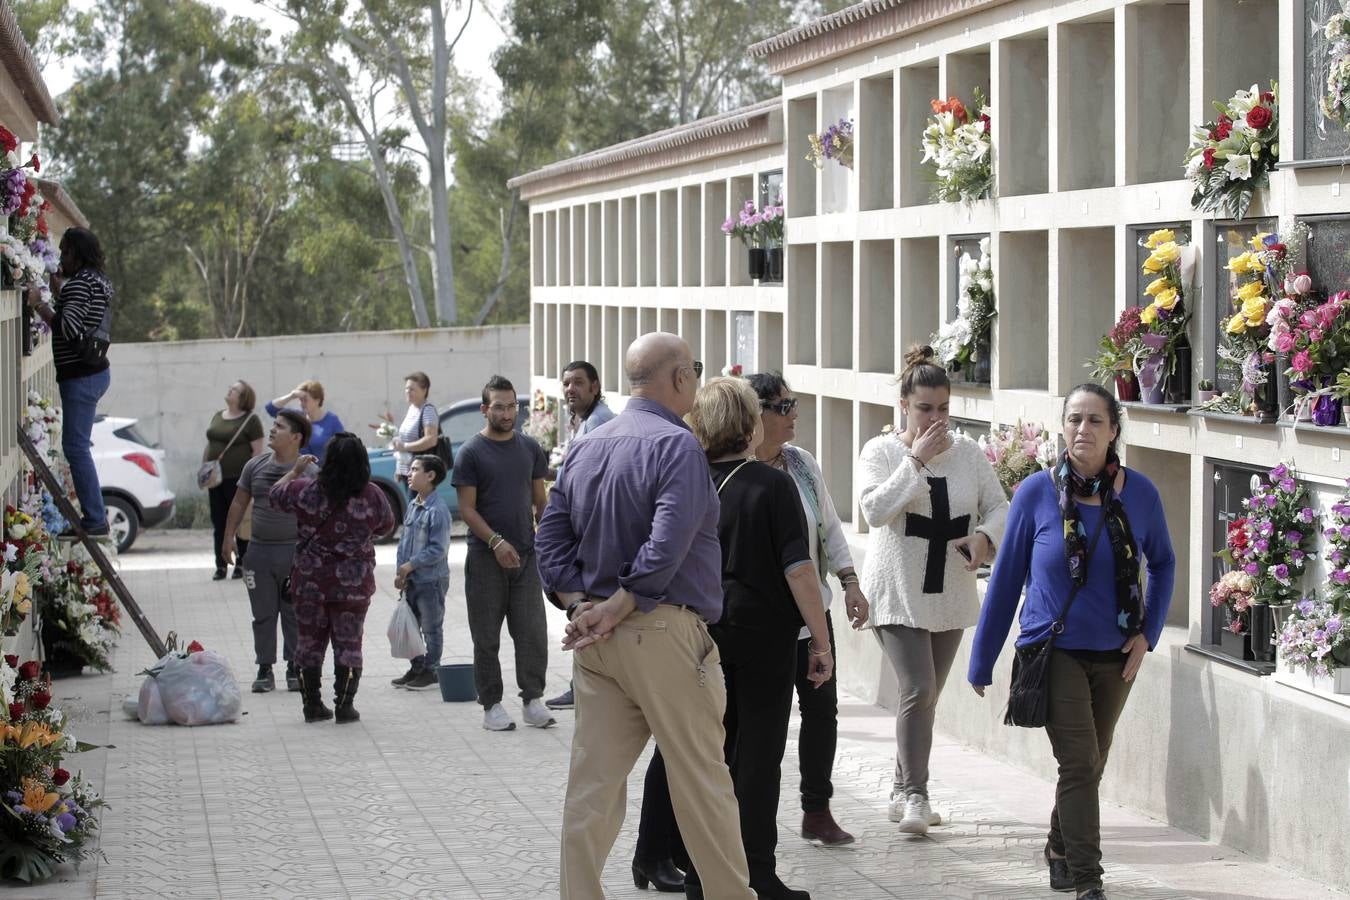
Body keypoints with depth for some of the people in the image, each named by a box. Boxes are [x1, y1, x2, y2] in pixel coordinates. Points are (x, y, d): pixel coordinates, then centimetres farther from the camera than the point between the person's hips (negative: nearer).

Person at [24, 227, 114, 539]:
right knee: (78, 446, 16)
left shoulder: (80, 283, -15)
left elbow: (68, 329, -24)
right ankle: (94, 515, 18)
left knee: (75, 446, -8)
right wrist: (59, 293, 18)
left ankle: (95, 520, -7)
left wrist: (39, 304, -15)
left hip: (80, 377, -10)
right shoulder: (100, 282, 16)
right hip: (95, 371, 11)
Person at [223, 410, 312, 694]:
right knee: (263, 614, 6)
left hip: (295, 550, -3)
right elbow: (239, 503, 13)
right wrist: (229, 537, 8)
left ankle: (295, 669, 12)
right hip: (259, 550, 3)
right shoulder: (256, 466, 6)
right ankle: (264, 670, 13)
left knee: (295, 612, 3)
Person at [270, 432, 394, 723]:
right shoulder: (372, 496, -11)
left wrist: (296, 470, 21)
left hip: (309, 584, 1)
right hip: (353, 586, -1)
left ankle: (312, 704, 17)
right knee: (348, 645, 8)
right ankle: (344, 706, 7)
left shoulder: (306, 491, -11)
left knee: (309, 644, 13)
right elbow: (386, 525, 7)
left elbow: (275, 495, 8)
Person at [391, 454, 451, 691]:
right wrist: (399, 572, 4)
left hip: (431, 580, -8)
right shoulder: (412, 507, 9)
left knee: (431, 629, 3)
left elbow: (438, 549, -19)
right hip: (411, 580, 8)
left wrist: (410, 565, -18)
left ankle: (431, 670, 12)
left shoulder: (438, 510, -17)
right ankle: (416, 668, 25)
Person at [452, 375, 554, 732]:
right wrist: (496, 542, -18)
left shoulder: (530, 448, 10)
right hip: (486, 556, -3)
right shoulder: (471, 452, -3)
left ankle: (533, 699, 8)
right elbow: (467, 509, -7)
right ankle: (492, 705, 9)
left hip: (525, 555, 3)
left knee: (533, 631, 0)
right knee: (487, 636, 3)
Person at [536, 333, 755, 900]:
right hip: (664, 631, -7)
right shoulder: (675, 444, -11)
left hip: (597, 640, 7)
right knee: (702, 782, 4)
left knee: (592, 784, 8)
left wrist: (580, 605, 1)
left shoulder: (585, 448, 13)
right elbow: (667, 547, -21)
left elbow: (551, 537, 11)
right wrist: (616, 610, -13)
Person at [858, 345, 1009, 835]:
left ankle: (903, 791, 23)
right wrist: (916, 459, -21)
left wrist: (984, 536, -12)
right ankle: (914, 794, -9)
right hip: (898, 593, -4)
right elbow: (875, 509, -19)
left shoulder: (967, 451, 4)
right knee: (918, 689, -16)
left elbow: (999, 507, 9)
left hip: (950, 593, 4)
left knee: (926, 694, 11)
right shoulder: (881, 451, -6)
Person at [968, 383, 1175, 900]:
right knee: (1080, 764, -12)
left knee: (1089, 764, 16)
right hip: (1056, 650, -3)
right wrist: (982, 661, 2)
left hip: (1114, 655, 3)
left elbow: (1162, 564, 12)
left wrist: (1147, 633, 1)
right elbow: (1006, 579, -3)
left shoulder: (1139, 493, -6)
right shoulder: (1036, 493, -10)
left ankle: (1060, 849, 40)